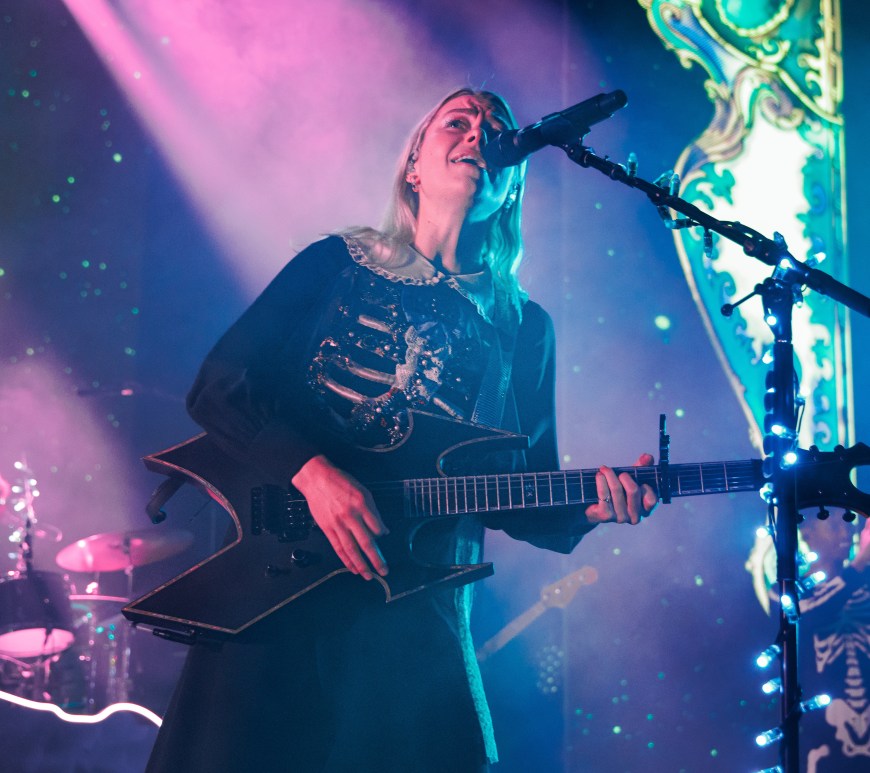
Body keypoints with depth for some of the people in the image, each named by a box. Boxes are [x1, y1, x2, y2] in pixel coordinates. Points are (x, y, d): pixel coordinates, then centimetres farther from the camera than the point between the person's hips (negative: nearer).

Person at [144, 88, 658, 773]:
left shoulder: (525, 328, 14)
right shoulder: (336, 263, 8)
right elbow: (218, 388, 0)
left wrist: (588, 509, -8)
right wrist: (312, 472, -15)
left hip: (416, 610, 2)